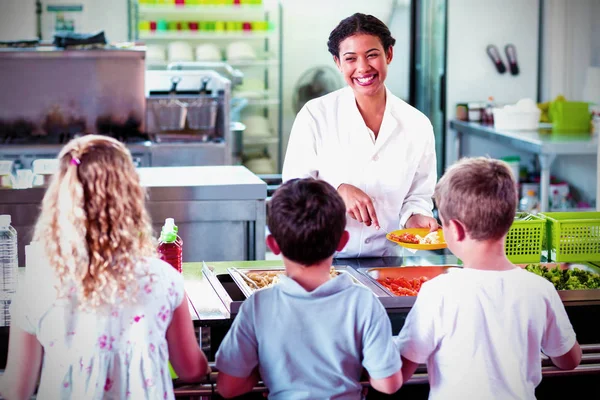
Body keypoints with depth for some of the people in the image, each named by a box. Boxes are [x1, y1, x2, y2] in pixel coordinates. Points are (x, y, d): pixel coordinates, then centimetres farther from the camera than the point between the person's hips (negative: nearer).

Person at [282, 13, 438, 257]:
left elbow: (418, 195, 13)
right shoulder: (315, 115, -1)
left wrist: (415, 217, -8)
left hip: (385, 258, 3)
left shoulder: (418, 126, 5)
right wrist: (339, 191, -20)